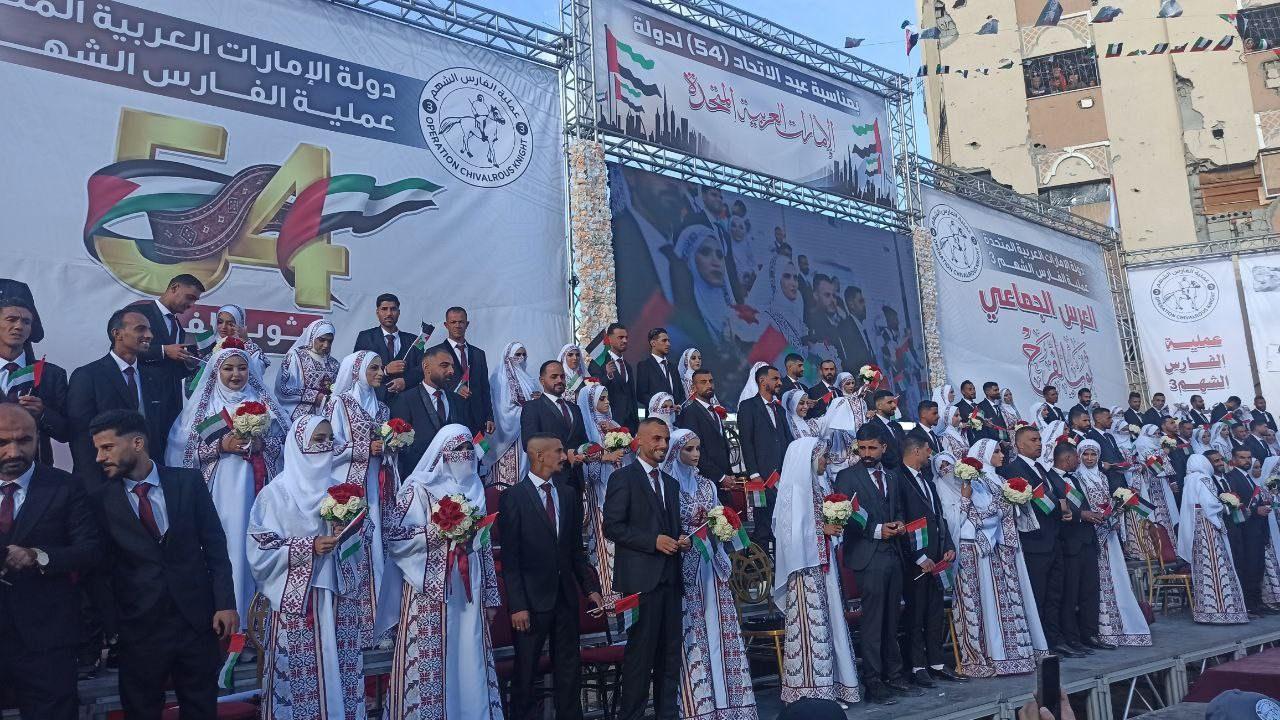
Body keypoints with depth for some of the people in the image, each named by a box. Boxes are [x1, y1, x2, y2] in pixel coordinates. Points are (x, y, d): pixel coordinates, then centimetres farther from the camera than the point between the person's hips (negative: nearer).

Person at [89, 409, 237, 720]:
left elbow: (215, 545, 0)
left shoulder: (188, 481, -2)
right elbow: (102, 566, 2)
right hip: (138, 627, 0)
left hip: (197, 620, 0)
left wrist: (225, 603, -6)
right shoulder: (100, 501, -1)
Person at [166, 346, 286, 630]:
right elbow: (184, 450, 0)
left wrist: (262, 444, -10)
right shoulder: (202, 405, 5)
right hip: (219, 489, -1)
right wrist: (221, 446, -12)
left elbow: (284, 442, 8)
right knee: (223, 546, -4)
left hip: (257, 487, 1)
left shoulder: (263, 402, 9)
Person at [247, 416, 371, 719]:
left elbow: (366, 530, 12)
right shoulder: (277, 492, -4)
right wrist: (309, 547, -17)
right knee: (302, 674, -1)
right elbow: (260, 548, -8)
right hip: (298, 601, -4)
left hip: (339, 599, 4)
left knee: (340, 668, 7)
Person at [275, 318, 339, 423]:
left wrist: (333, 389, -1)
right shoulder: (295, 356, 0)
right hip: (301, 415, -3)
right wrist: (314, 396, -9)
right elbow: (283, 389, -7)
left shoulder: (333, 363, 14)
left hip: (326, 415, 3)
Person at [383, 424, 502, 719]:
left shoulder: (475, 489, 11)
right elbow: (391, 536, -10)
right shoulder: (419, 488, -5)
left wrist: (489, 595, 12)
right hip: (430, 592, -5)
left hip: (468, 592, 5)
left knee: (469, 660, 7)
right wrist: (436, 532, -18)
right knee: (431, 662, -1)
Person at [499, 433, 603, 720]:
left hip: (566, 595, 5)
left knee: (569, 667, 13)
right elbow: (509, 557, -10)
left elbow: (576, 548, 12)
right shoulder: (513, 497, -9)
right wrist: (517, 605, -14)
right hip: (532, 598, -5)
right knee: (526, 670, 9)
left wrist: (591, 587, 5)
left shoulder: (569, 493, 8)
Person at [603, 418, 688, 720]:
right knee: (640, 651, -2)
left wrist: (682, 539, 4)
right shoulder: (623, 478, -5)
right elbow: (612, 526, -12)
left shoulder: (672, 483, 19)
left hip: (670, 577, 7)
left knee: (670, 652, 11)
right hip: (640, 578, -7)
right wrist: (654, 542, -16)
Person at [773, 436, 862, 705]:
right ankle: (809, 687, 0)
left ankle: (829, 683, 16)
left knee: (828, 620, 9)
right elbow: (793, 531, -16)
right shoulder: (795, 487, -11)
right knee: (810, 623, -6)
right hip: (806, 565, -9)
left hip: (824, 563, 9)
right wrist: (823, 528, -11)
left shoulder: (819, 485, 15)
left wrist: (836, 524, 0)